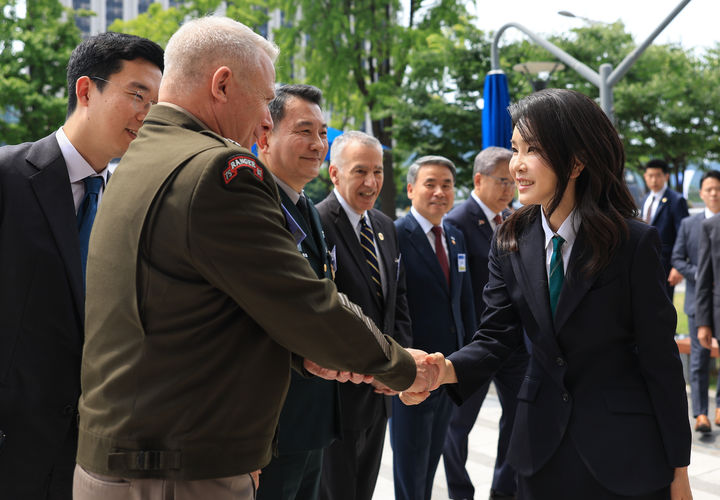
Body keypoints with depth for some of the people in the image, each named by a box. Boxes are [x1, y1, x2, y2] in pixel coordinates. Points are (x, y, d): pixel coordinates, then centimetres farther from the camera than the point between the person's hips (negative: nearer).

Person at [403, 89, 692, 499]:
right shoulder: (511, 243, 0)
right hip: (542, 448, 4)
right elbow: (496, 337, -3)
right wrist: (447, 369, -25)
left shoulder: (635, 243, -13)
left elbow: (661, 357, -10)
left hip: (624, 452, -3)